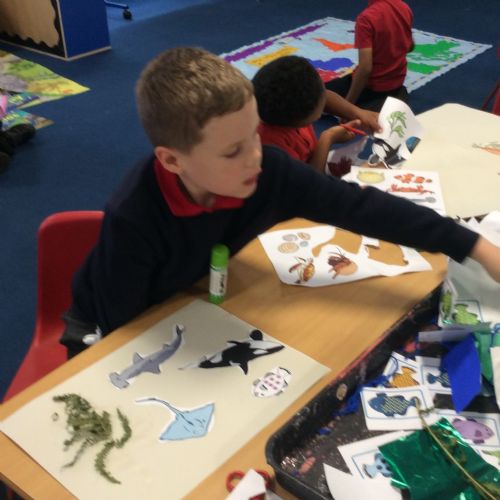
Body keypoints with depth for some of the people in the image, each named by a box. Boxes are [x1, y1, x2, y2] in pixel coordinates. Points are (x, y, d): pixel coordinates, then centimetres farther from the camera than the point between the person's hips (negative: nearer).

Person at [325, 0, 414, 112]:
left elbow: (365, 68, -31)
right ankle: (395, 94, 10)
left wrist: (348, 104, -23)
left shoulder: (367, 18, -28)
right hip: (398, 79, 8)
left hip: (373, 84, -8)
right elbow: (410, 47, 13)